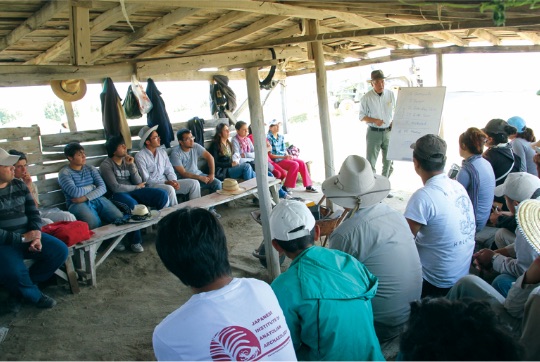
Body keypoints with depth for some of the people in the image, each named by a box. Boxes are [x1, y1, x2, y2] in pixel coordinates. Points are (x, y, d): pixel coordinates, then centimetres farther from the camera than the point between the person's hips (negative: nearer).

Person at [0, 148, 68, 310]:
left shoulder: (19, 185, 8)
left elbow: (33, 213, 6)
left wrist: (36, 237, -12)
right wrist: (22, 238, -18)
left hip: (26, 236, 6)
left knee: (60, 250, -12)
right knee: (14, 271, -33)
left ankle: (20, 289, 3)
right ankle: (34, 296, 4)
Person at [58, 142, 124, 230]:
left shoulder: (91, 169, 14)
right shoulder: (64, 173, 0)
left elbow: (102, 188, 2)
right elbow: (75, 193, -15)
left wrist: (85, 198, -13)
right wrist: (92, 187, 1)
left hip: (97, 199, 5)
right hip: (78, 204, -4)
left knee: (120, 218, -20)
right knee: (94, 224, -35)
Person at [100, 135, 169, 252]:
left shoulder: (128, 160, 13)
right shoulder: (106, 165, -4)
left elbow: (138, 182, 4)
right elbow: (115, 188, -14)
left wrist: (131, 165, -8)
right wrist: (136, 187, -4)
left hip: (134, 191, 6)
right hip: (118, 195, -6)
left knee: (162, 195, -15)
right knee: (133, 204, -39)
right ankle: (135, 241, -22)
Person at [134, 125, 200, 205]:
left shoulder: (162, 151, 13)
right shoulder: (140, 156, -6)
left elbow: (169, 170, 12)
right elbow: (146, 179, -11)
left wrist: (174, 180, -11)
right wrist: (165, 182, -20)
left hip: (167, 183, 6)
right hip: (151, 185, -6)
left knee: (194, 183, -10)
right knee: (169, 189, -38)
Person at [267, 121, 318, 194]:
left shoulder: (281, 137, 12)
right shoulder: (269, 138, -11)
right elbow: (270, 155, -15)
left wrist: (288, 156, -5)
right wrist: (283, 157, -21)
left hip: (284, 157, 8)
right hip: (276, 160, -7)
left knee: (302, 163, -7)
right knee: (295, 164, -26)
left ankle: (308, 186, -4)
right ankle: (285, 187, -20)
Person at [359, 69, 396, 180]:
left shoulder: (391, 94, -1)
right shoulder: (366, 98, -9)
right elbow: (362, 116, -5)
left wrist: (394, 123, -7)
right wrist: (374, 120, -21)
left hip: (389, 132, 3)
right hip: (373, 133, -3)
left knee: (388, 161, 13)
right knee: (370, 162, 1)